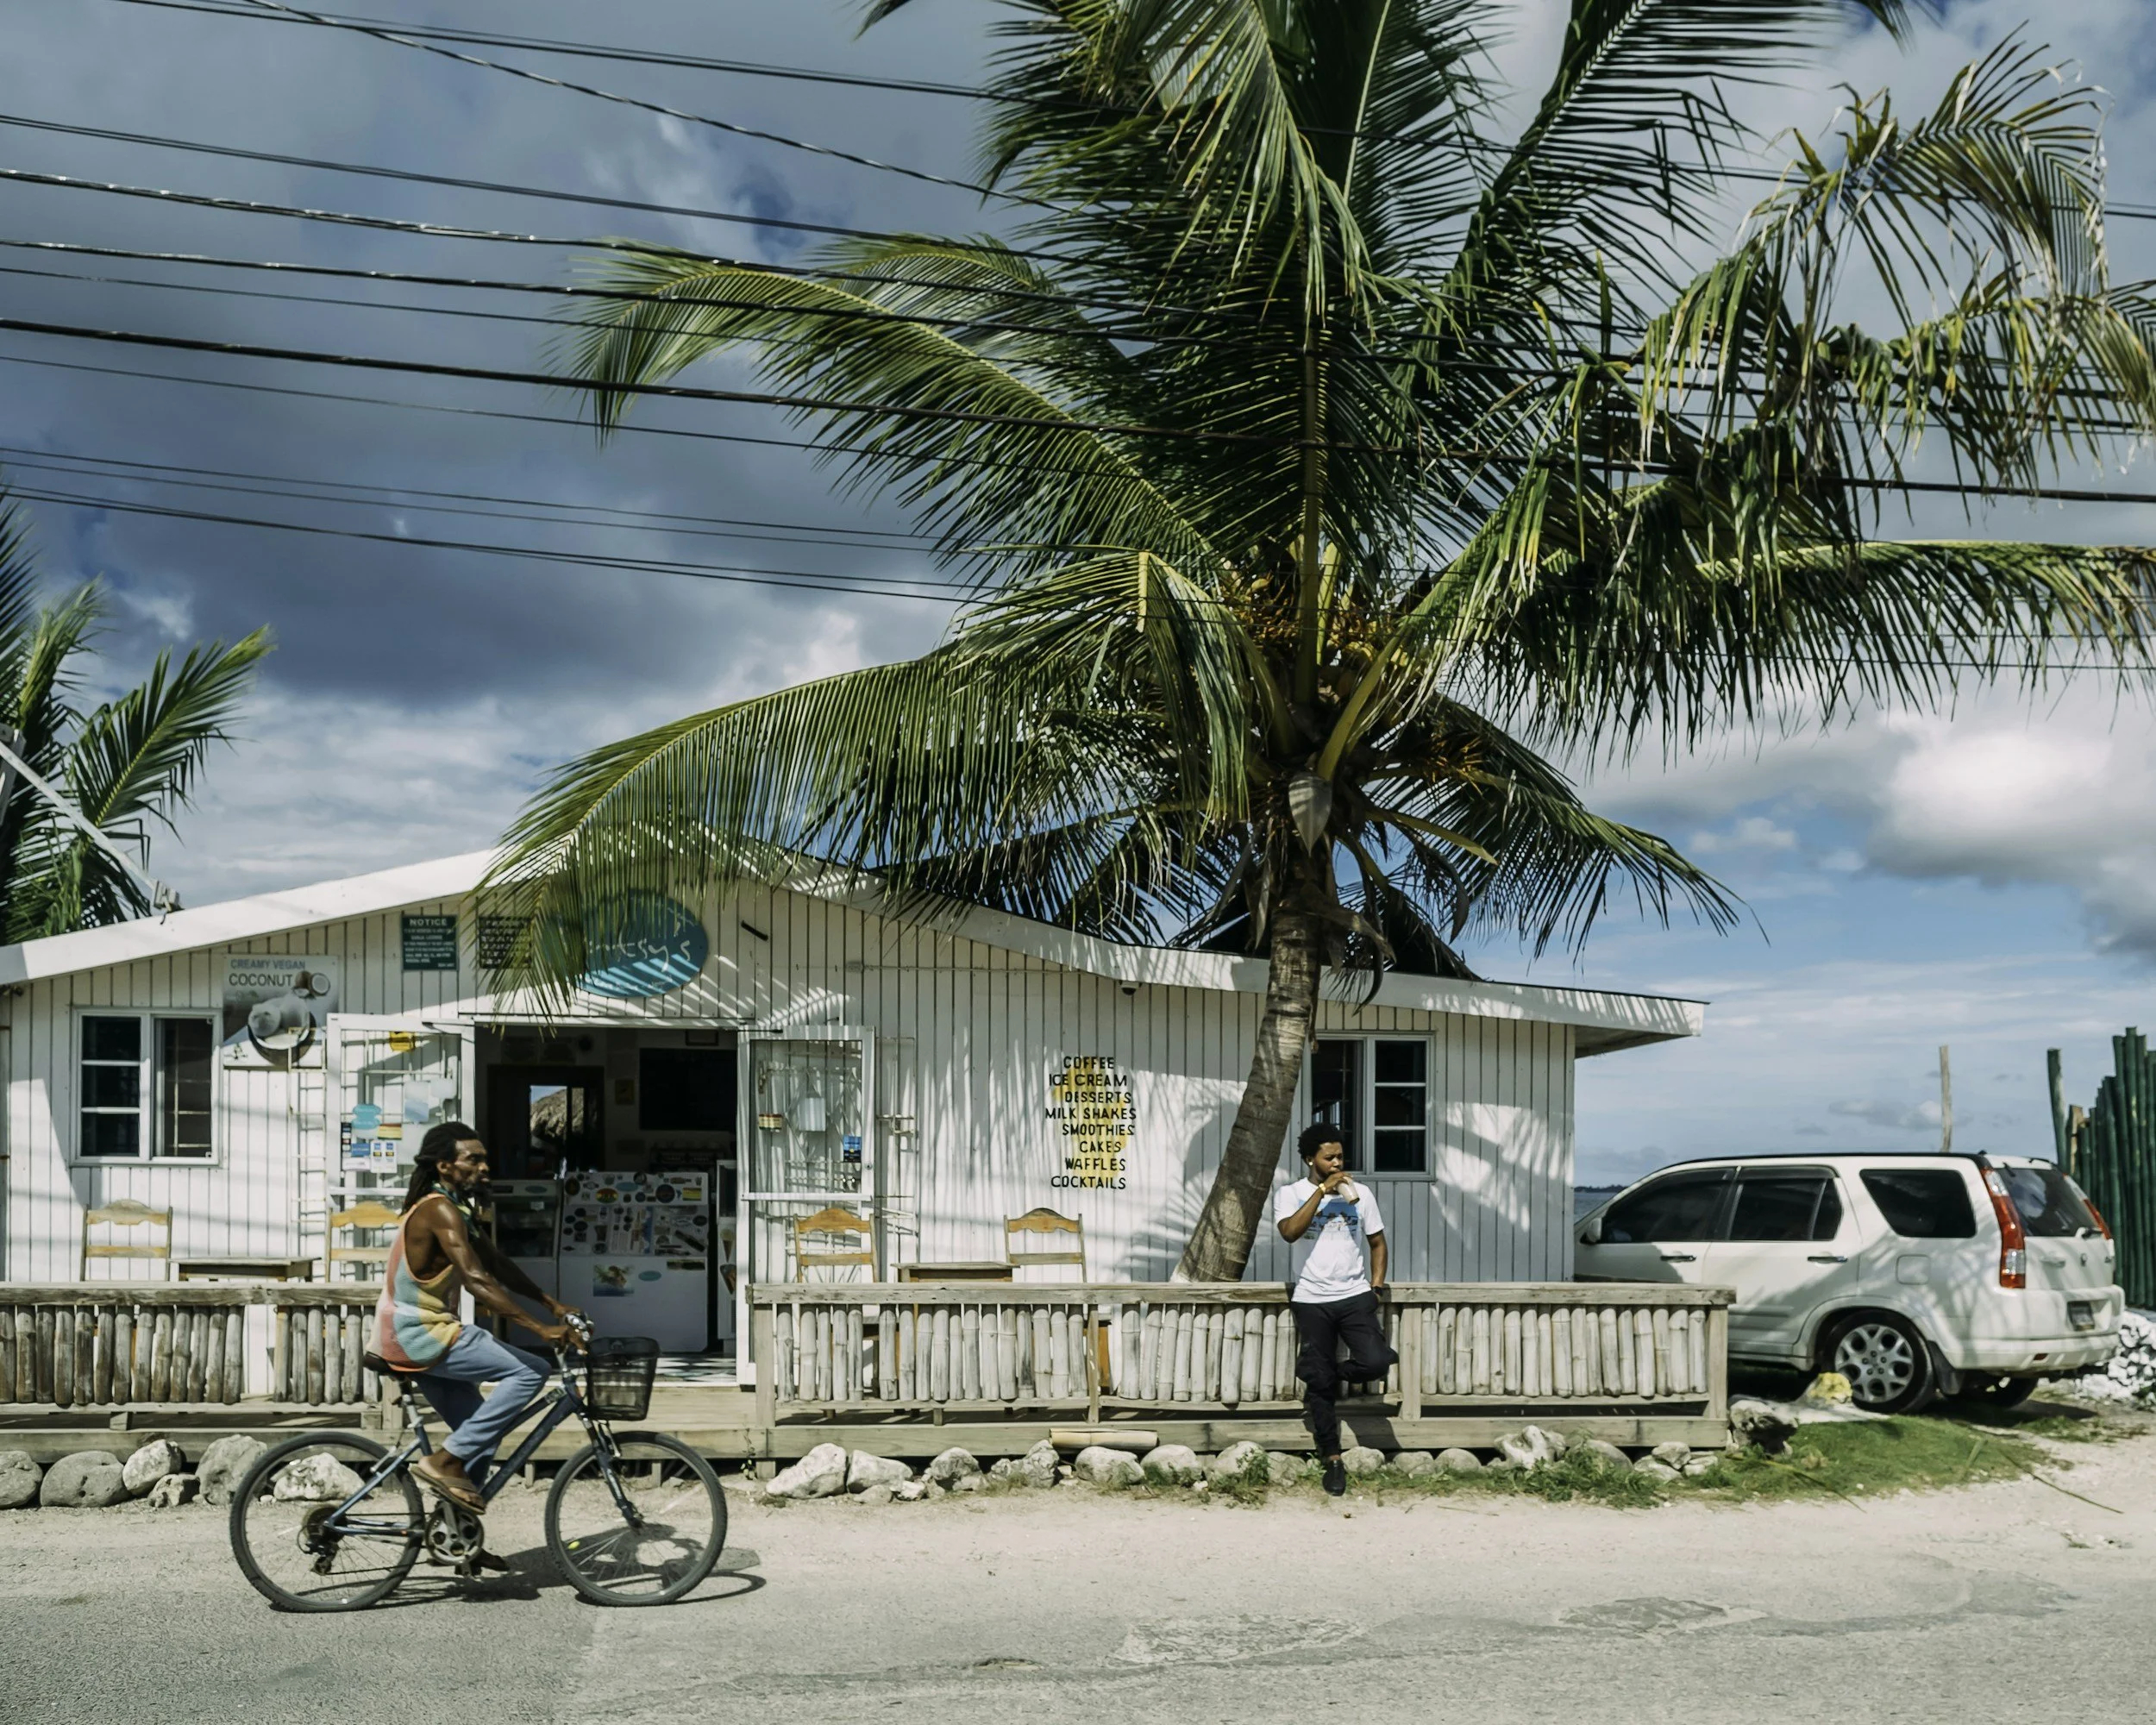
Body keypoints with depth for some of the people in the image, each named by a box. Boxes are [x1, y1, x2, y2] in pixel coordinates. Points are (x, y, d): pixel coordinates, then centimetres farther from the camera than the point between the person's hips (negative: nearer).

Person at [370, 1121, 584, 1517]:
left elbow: (499, 1266, 16)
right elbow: (477, 1281, -29)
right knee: (531, 1371, -15)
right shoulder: (440, 1210, -18)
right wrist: (540, 1329, -32)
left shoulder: (454, 1210, 15)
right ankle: (444, 1461, -13)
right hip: (420, 1335, -10)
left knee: (481, 1431, 14)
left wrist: (553, 1304, 8)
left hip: (411, 1336, 10)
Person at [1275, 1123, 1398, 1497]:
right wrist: (1322, 1190, -20)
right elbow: (1290, 1231, -21)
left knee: (1376, 1362, -18)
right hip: (1311, 1301, -1)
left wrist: (1376, 1284, 5)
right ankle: (1332, 1460, 15)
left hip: (1354, 1296, 2)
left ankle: (1330, 1376, 14)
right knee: (1320, 1383, 1)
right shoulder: (1291, 1194, -1)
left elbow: (1377, 1242, 15)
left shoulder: (1360, 1193, 6)